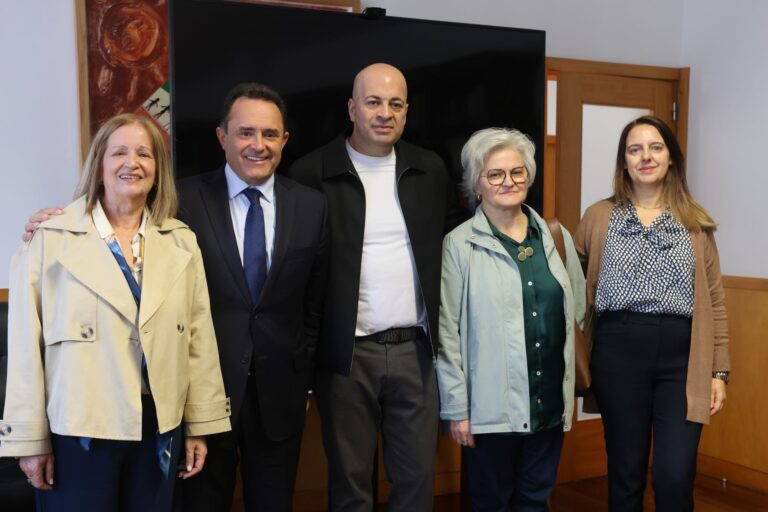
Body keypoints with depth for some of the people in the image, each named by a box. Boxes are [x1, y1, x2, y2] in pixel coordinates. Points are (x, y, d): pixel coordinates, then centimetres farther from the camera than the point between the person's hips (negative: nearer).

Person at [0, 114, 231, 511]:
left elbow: (199, 338, 5)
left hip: (159, 427, 3)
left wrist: (200, 425, 5)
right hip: (77, 429, -3)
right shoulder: (50, 240, -5)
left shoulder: (182, 242, 4)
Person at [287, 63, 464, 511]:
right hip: (347, 353, -3)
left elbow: (449, 244, 16)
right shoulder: (312, 174, -5)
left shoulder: (431, 170, 7)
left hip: (415, 348, 3)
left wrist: (443, 327, 8)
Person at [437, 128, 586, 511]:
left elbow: (578, 310, 11)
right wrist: (456, 408, -8)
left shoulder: (556, 237, 7)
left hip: (550, 404, 4)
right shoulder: (459, 245, -7)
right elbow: (446, 333, -7)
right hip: (491, 407, -4)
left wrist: (574, 389, 7)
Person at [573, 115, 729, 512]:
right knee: (625, 473, 10)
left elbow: (714, 300, 8)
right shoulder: (598, 217, 5)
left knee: (674, 477, -6)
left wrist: (719, 371, 3)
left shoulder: (696, 222, 7)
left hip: (681, 356, 0)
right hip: (618, 352, 0)